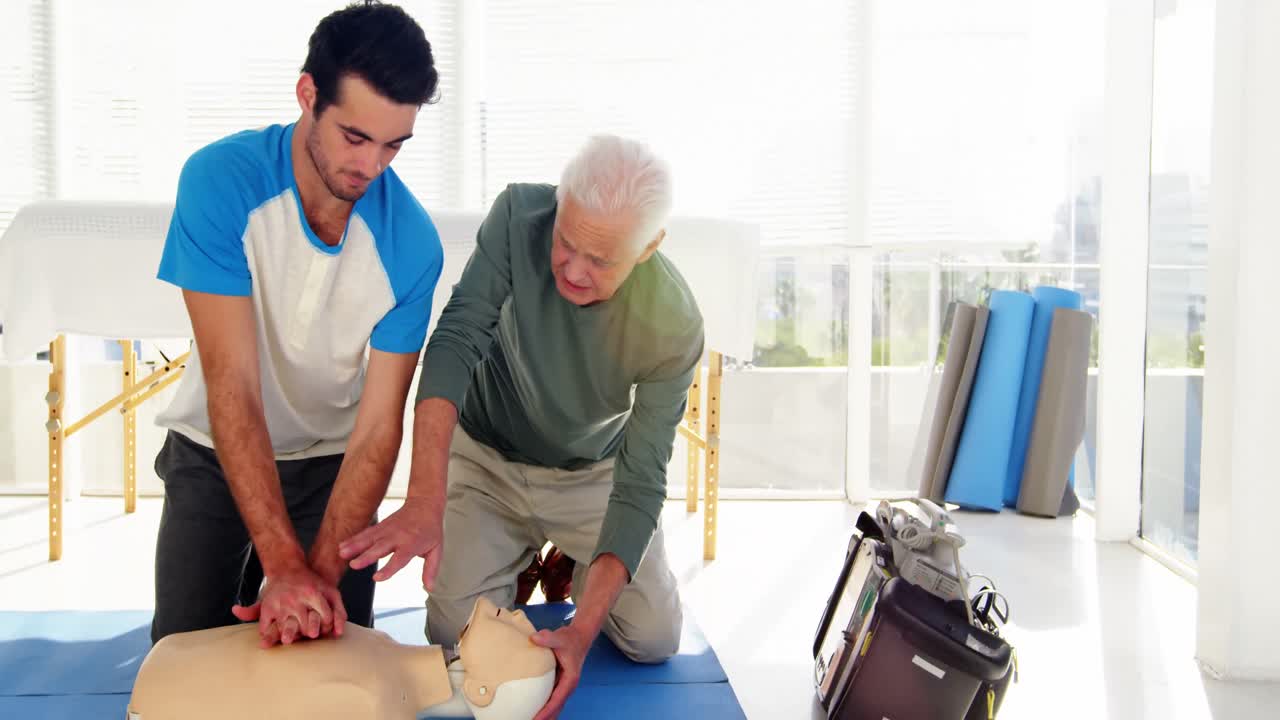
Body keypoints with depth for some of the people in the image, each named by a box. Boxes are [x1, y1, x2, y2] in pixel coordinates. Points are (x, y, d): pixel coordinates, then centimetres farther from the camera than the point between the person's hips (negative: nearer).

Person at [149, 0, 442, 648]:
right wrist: (285, 565, -36)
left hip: (330, 462, 1)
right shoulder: (220, 181, -26)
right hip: (214, 455, 0)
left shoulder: (411, 241, -22)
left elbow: (378, 427, -20)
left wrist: (321, 573, -31)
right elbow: (232, 388, -30)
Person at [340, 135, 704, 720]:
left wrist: (582, 632, -37)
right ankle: (523, 560, 21)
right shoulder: (519, 215, -28)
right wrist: (425, 501, -47)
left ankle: (570, 565, 24)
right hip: (486, 458, 0)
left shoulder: (673, 328, -30)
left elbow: (639, 485, -27)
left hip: (592, 475, 0)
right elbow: (455, 341, -34)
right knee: (456, 633, -10)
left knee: (653, 640, -5)